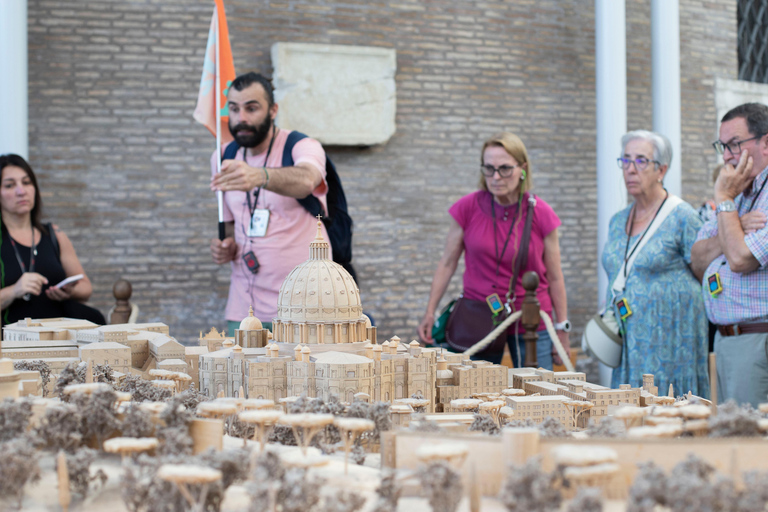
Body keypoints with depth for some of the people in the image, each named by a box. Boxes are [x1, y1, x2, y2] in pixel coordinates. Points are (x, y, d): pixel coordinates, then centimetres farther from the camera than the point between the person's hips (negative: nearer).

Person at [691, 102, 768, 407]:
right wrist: (735, 228, -7)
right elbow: (698, 262, 11)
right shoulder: (737, 193, 18)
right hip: (724, 340, 8)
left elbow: (741, 259, -22)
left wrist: (724, 199, -10)